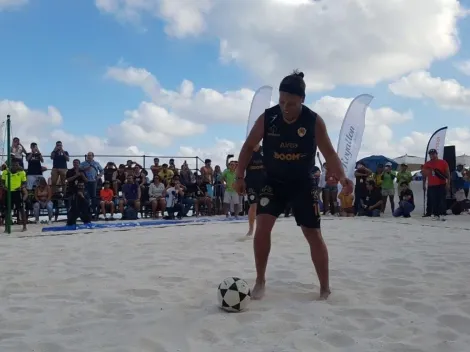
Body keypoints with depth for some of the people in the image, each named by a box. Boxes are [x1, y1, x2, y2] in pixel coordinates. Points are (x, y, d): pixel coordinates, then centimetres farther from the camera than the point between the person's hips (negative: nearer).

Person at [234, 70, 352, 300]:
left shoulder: (314, 121, -12)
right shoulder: (266, 118, -10)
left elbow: (329, 153, -7)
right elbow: (249, 147, 1)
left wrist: (342, 177, -24)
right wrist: (240, 176, -5)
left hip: (303, 184, 0)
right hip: (273, 182, 1)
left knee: (313, 234, 1)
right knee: (262, 226, -14)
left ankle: (325, 288, 16)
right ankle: (260, 282, 3)